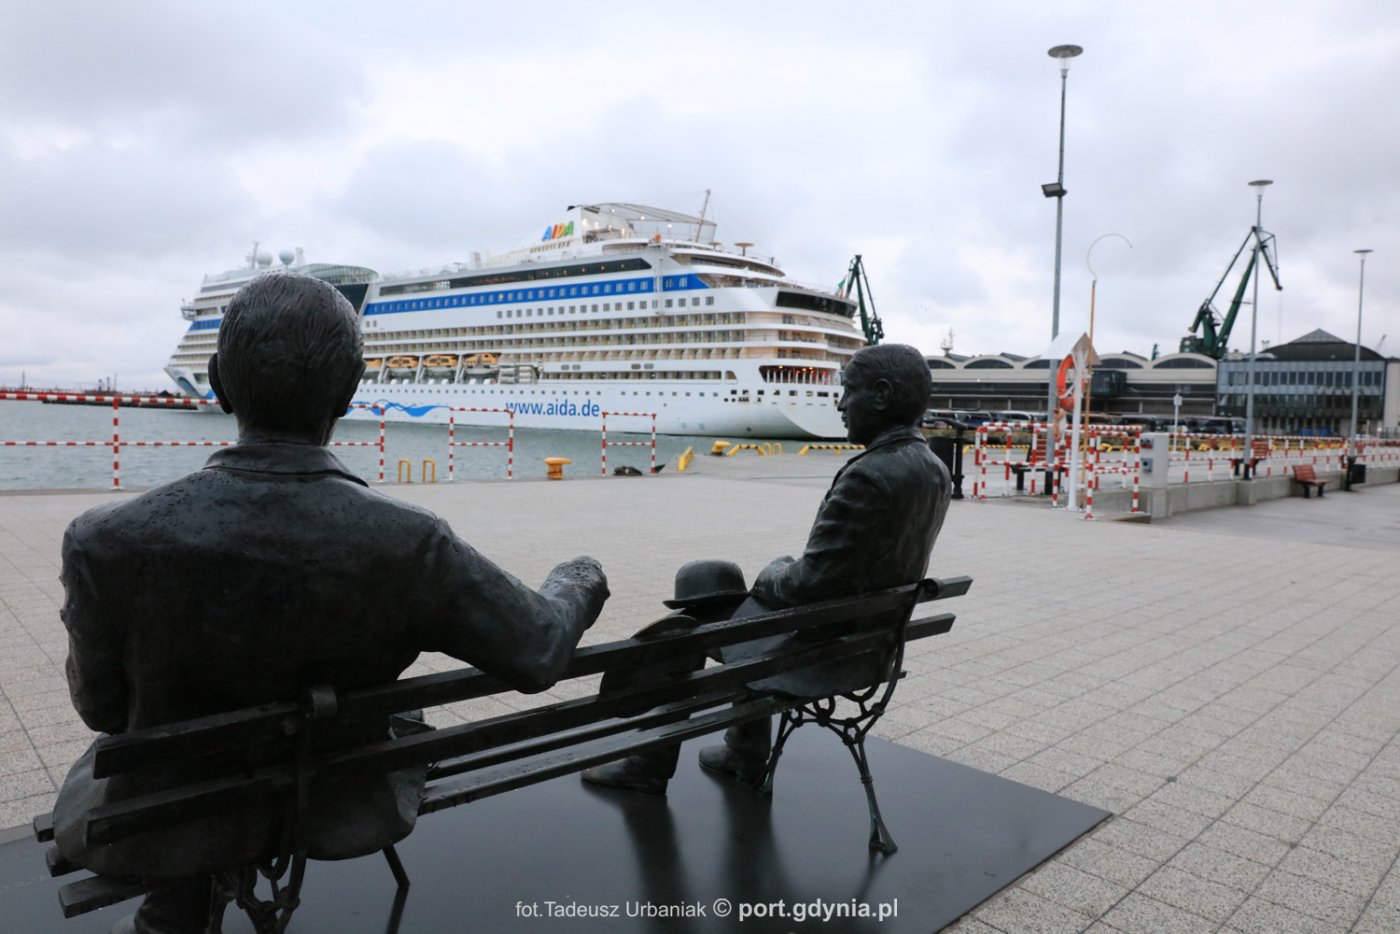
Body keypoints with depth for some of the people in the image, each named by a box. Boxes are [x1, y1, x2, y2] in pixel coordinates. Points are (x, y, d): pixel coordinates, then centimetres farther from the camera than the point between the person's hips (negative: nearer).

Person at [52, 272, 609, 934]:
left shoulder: (108, 544, -30)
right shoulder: (411, 546, -31)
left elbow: (103, 708, -14)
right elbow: (538, 654, -19)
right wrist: (579, 579, 1)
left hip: (173, 824, 1)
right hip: (334, 813, 0)